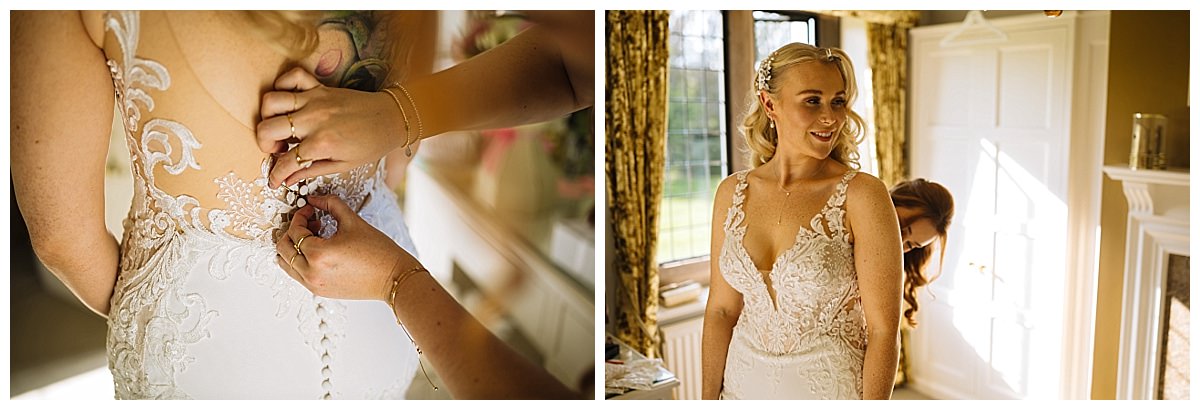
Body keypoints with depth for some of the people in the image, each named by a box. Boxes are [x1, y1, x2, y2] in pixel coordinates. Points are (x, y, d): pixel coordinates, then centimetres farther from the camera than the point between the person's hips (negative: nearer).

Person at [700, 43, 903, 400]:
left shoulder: (862, 194, -17)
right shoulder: (732, 192, -5)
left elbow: (883, 328, -15)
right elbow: (721, 309, -1)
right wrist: (708, 397, -2)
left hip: (831, 384, -3)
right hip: (743, 383, 4)